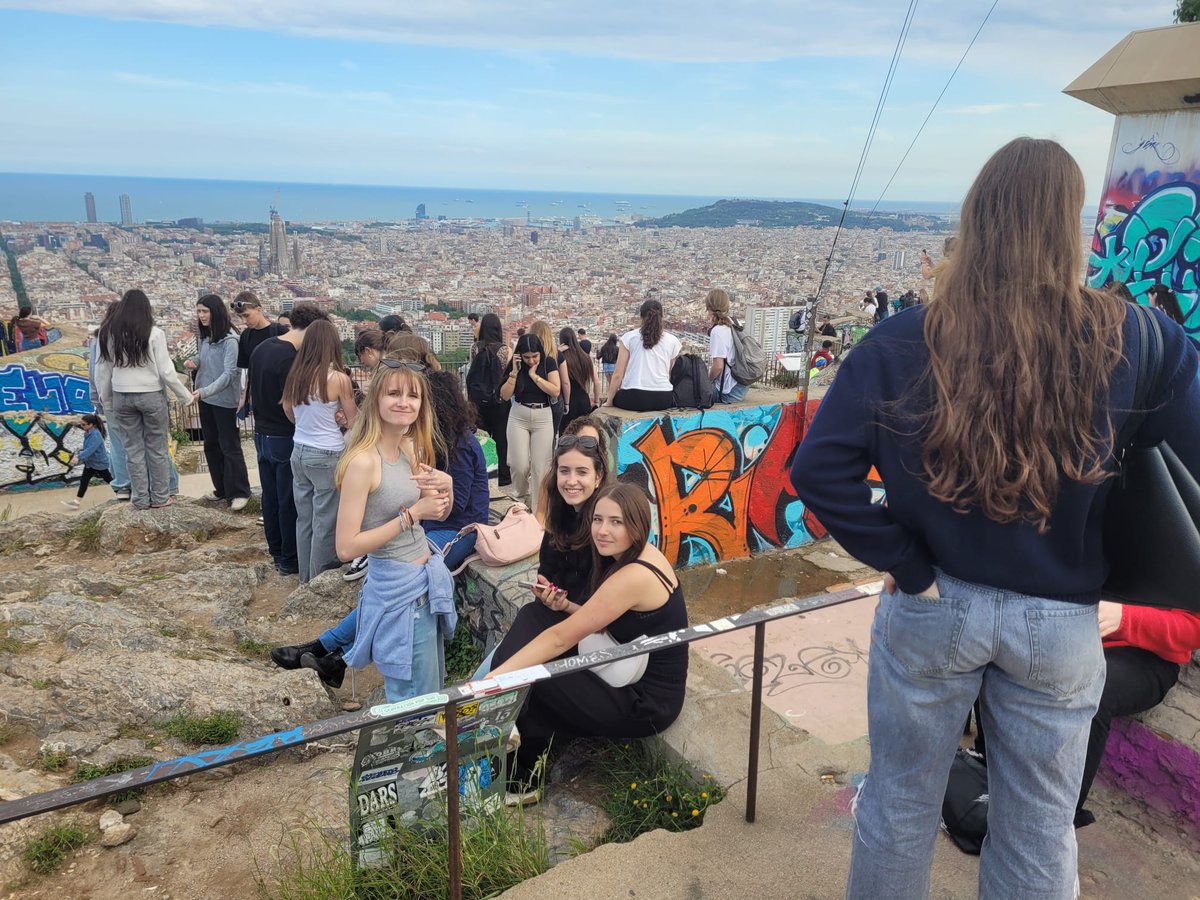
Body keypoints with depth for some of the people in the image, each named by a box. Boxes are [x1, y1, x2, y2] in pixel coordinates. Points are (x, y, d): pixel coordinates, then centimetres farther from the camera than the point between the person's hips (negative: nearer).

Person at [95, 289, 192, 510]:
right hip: (151, 395, -3)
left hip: (122, 397, 3)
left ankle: (140, 498, 17)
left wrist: (106, 399, 18)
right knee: (157, 448, 9)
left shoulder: (109, 334, -1)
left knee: (133, 449, 11)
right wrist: (184, 396, 3)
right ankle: (159, 497, 15)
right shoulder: (154, 333, -11)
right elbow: (166, 371, -9)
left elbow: (102, 371, 5)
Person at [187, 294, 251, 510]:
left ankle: (240, 492, 12)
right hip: (205, 399, 8)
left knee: (230, 447, 1)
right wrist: (194, 361, -5)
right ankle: (222, 489, 28)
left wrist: (204, 391, -31)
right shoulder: (203, 336, 6)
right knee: (211, 445, 15)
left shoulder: (230, 340, -19)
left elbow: (229, 374, -24)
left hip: (224, 401, -8)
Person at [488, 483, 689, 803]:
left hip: (645, 703, -10)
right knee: (534, 615, 4)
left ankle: (522, 780, 13)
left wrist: (493, 679, -29)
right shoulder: (643, 554, 0)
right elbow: (615, 620, 9)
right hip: (633, 676, 10)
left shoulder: (633, 577, -28)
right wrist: (566, 607, -7)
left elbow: (560, 638, -29)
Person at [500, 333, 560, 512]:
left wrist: (534, 375, -16)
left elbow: (555, 391, -13)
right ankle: (522, 497, 24)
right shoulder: (515, 365, 0)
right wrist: (514, 372, -13)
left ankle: (538, 509, 5)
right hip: (518, 417, 1)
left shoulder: (548, 363, -2)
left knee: (540, 466, -4)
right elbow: (505, 396, -4)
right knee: (519, 465, -5)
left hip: (543, 418, -1)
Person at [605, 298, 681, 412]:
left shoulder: (628, 337, 4)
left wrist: (609, 401, 10)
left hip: (634, 398, -1)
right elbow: (672, 374, 13)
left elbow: (618, 375, 1)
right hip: (663, 399, 1)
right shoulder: (672, 340, 7)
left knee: (615, 397, 31)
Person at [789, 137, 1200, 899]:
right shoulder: (1138, 344, -13)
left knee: (901, 803, 20)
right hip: (1059, 621, 1)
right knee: (1039, 831, 22)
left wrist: (905, 563, -11)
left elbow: (818, 471, -20)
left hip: (932, 607, 0)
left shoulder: (904, 343, -15)